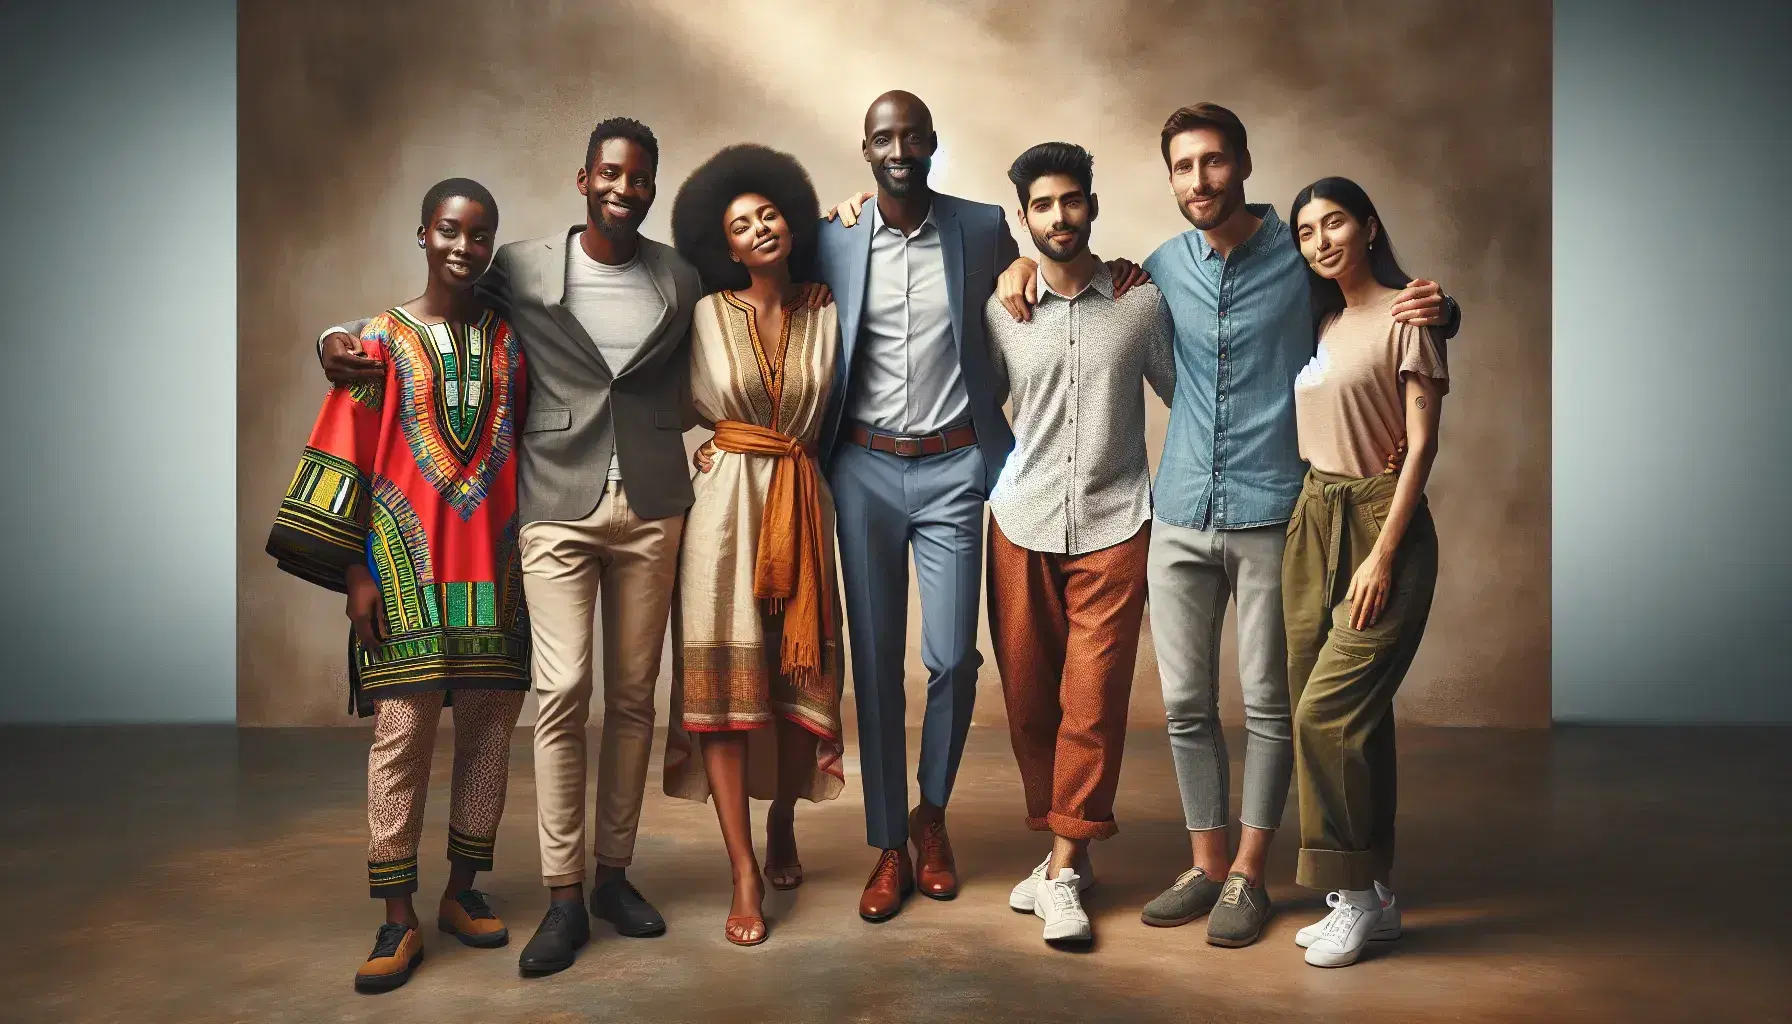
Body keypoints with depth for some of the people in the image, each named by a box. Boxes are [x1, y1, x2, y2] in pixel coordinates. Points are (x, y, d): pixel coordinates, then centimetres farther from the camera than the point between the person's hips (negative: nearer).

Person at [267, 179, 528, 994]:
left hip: (494, 566, 3)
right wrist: (355, 572, -5)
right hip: (407, 565, -2)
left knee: (488, 729, 6)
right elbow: (348, 456, 1)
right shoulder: (383, 339, 3)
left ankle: (462, 893, 20)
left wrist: (530, 559, 5)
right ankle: (399, 921, 3)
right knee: (401, 733, -5)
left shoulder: (510, 340, 9)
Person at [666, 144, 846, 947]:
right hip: (725, 503, -2)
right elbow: (686, 406, 10)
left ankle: (782, 832, 29)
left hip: (803, 505, 3)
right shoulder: (707, 316, 2)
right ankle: (745, 877, -3)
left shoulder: (824, 319, 8)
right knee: (723, 678, -7)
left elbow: (831, 418, 13)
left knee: (798, 674, 6)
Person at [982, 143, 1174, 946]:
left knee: (1092, 701, -6)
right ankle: (1064, 849, 22)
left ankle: (1064, 869, 4)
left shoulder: (1142, 302, 3)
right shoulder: (1000, 310, 6)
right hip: (1022, 525, 2)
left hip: (1113, 526, -2)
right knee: (1028, 698, 6)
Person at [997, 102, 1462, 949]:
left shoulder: (1304, 257, -1)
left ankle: (1248, 874, 18)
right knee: (1186, 704, 8)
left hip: (1270, 515, -3)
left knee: (1267, 704, 4)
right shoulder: (1164, 266, 10)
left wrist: (1437, 311, -14)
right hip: (1180, 518, 4)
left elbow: (1400, 316, 9)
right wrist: (1029, 262, 11)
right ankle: (1207, 865, 23)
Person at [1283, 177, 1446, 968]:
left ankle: (1358, 896, 1)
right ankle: (1372, 896, 17)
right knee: (1340, 715, 6)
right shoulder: (1320, 321, 15)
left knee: (1329, 709, -13)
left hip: (1380, 523, -7)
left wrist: (1382, 555, -16)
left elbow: (1422, 443, -10)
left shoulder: (1406, 316, -5)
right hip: (1313, 520, 7)